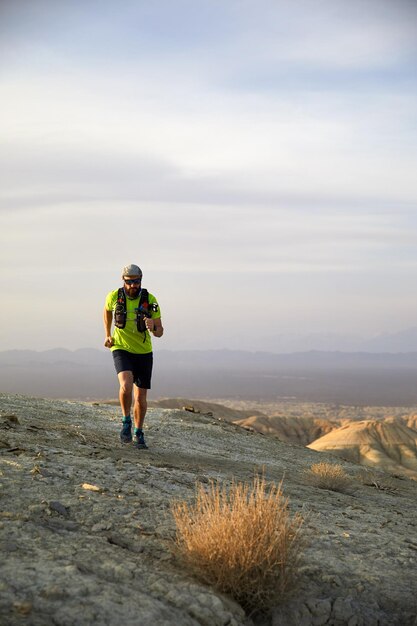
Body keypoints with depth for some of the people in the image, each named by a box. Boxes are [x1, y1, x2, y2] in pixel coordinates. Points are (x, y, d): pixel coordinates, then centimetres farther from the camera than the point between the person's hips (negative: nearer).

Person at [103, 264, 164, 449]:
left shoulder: (150, 300, -11)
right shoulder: (115, 296, -9)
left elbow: (160, 332, -8)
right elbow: (107, 310, 16)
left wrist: (153, 327, -31)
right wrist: (108, 335, 12)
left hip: (144, 352, 1)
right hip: (121, 350, -1)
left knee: (141, 397, 5)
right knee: (126, 385, -28)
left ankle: (139, 433, 27)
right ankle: (126, 422, -5)